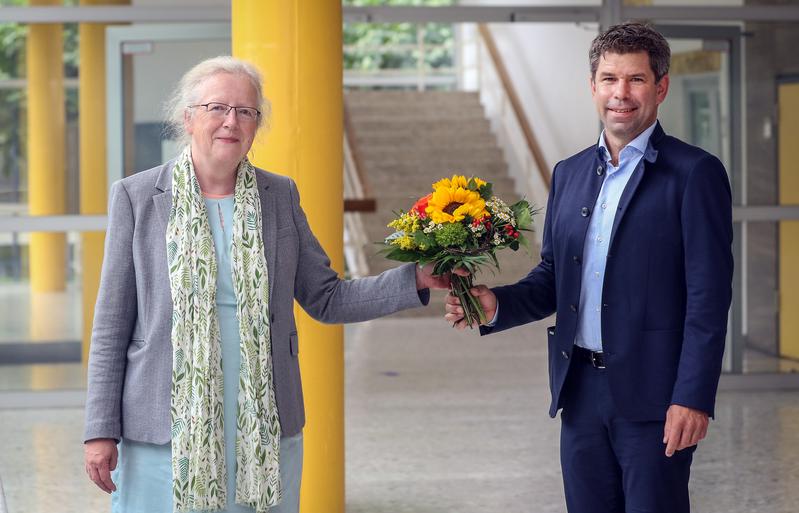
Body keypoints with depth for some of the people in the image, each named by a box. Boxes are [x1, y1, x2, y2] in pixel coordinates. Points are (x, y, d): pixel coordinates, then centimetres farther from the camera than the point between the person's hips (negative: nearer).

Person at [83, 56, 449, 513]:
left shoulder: (280, 196, 8)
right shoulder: (137, 197, 0)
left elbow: (327, 300, 9)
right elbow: (113, 323, 2)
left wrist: (416, 280, -4)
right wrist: (101, 430, -2)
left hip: (264, 433, 2)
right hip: (166, 433, -2)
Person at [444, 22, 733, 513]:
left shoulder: (695, 173, -6)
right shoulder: (569, 173, 13)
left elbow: (709, 298, -11)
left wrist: (693, 399, -17)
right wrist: (496, 303, -2)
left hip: (651, 395, -6)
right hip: (581, 391, 6)